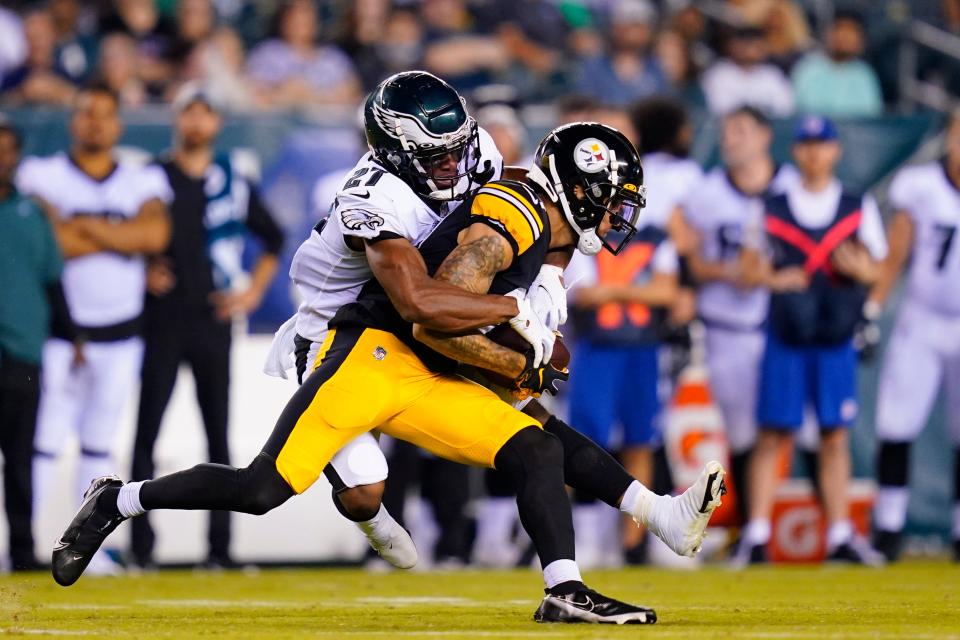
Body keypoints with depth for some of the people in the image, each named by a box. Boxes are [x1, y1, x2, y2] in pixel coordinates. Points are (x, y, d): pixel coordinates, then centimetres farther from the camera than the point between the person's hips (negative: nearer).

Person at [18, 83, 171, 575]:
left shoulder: (143, 182, 7)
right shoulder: (42, 176, -1)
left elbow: (155, 235, -11)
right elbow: (49, 242, -16)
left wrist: (87, 227, -12)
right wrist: (124, 239, -10)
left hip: (120, 331, 3)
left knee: (100, 439, 7)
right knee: (45, 438, -8)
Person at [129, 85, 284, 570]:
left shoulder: (235, 184, 8)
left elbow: (273, 238, 18)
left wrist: (253, 291, 7)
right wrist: (142, 274, -9)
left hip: (213, 319, 2)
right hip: (162, 321, -2)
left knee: (218, 436, 3)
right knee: (146, 434, -5)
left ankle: (220, 545, 6)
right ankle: (140, 544, -3)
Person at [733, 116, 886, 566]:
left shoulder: (859, 209, 9)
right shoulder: (771, 208, 6)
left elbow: (877, 270, 8)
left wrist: (858, 268, -15)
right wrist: (775, 279, -14)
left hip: (837, 341, 1)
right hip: (783, 338, -1)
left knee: (835, 436, 2)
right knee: (772, 434, -3)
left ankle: (840, 536, 5)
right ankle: (756, 536, -2)